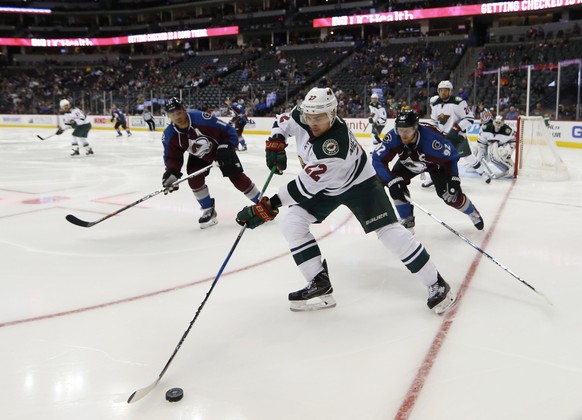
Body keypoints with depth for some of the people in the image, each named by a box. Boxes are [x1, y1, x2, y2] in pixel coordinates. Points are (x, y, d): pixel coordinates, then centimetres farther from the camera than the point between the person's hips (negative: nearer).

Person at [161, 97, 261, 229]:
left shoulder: (201, 118, -37)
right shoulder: (170, 135, -21)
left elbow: (228, 131, -29)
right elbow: (172, 156, -11)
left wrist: (226, 148, -34)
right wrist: (171, 172, -28)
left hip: (220, 150, -4)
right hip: (198, 156, 4)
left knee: (237, 177, -6)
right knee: (194, 180, -14)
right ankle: (209, 211, 6)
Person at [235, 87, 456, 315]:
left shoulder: (335, 146, -41)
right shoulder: (302, 117, -20)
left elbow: (305, 187, -38)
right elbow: (282, 121, 4)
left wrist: (269, 205, -35)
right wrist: (276, 143, -14)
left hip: (358, 183, -7)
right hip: (324, 187, 7)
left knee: (389, 231, -17)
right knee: (291, 223, -8)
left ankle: (436, 283, 0)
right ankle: (320, 283, -1)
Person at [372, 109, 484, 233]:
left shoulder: (431, 137, -41)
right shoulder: (393, 137, -35)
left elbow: (451, 155, -26)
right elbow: (378, 159, -30)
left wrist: (453, 179, -29)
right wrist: (391, 181, -37)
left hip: (436, 162, -3)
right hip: (408, 163, 3)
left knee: (450, 194, -10)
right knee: (396, 186, -17)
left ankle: (473, 214, 22)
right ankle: (407, 222, 4)